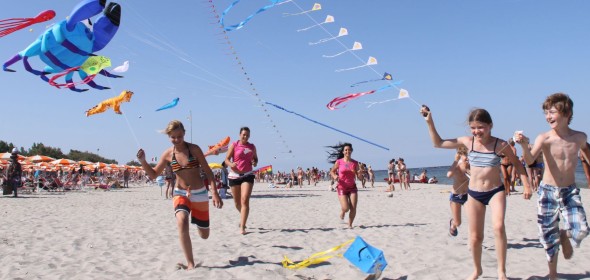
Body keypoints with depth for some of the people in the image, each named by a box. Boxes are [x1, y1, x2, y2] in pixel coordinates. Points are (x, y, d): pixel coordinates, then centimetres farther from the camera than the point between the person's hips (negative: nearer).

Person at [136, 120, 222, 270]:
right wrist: (143, 161, -14)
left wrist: (215, 193, -14)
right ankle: (190, 264, -22)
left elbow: (208, 171, -7)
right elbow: (153, 175, 3)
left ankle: (197, 217, 48)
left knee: (204, 235, 10)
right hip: (180, 193, 1)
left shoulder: (194, 149, -11)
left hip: (200, 193, -1)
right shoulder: (167, 154, -3)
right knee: (182, 222, -30)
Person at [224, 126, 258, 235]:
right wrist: (231, 164, -25)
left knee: (245, 200, -15)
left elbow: (255, 158, 22)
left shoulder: (252, 147, 8)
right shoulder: (234, 145, 0)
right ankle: (243, 217, 43)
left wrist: (255, 163, -1)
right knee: (237, 202, 12)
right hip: (234, 175, 0)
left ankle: (242, 227, -15)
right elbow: (227, 159, -3)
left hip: (247, 175, 0)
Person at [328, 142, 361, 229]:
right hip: (342, 187, -2)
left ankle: (350, 225, 16)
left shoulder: (355, 163, 2)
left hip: (352, 187, 2)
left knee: (353, 209, -8)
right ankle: (342, 211, 27)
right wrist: (334, 176, -13)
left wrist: (359, 173, -16)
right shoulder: (339, 162, -3)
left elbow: (359, 177, 6)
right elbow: (332, 171, 8)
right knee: (346, 208, -12)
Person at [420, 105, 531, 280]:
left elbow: (516, 163, 5)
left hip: (496, 191, -2)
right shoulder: (467, 142, -4)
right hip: (474, 193, 2)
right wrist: (430, 122, -3)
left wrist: (526, 185, -2)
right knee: (475, 237, 9)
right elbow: (438, 143, 4)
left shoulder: (500, 145, -10)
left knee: (498, 227, -25)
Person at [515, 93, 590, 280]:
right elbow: (530, 161, -29)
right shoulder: (544, 138, -13)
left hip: (570, 191, 2)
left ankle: (565, 236, 18)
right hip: (548, 192, -1)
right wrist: (524, 145, -47)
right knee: (549, 237, 7)